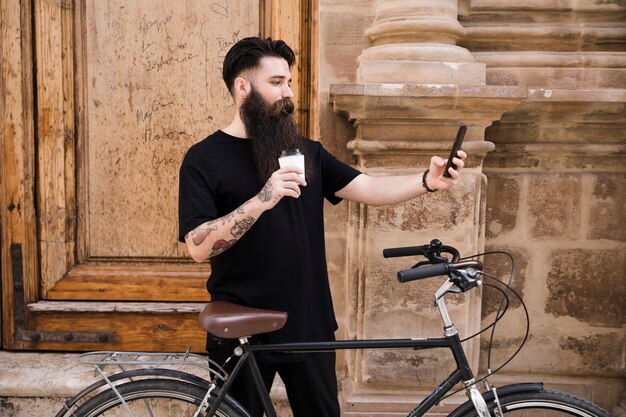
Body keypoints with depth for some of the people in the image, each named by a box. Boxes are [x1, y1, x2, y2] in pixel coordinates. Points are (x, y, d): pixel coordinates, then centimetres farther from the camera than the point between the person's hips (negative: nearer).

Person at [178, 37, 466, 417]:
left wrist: (427, 181, -16)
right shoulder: (205, 159, -7)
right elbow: (199, 247, -16)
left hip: (308, 326, 4)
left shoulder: (306, 151, 8)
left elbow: (368, 189, 0)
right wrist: (262, 200, -27)